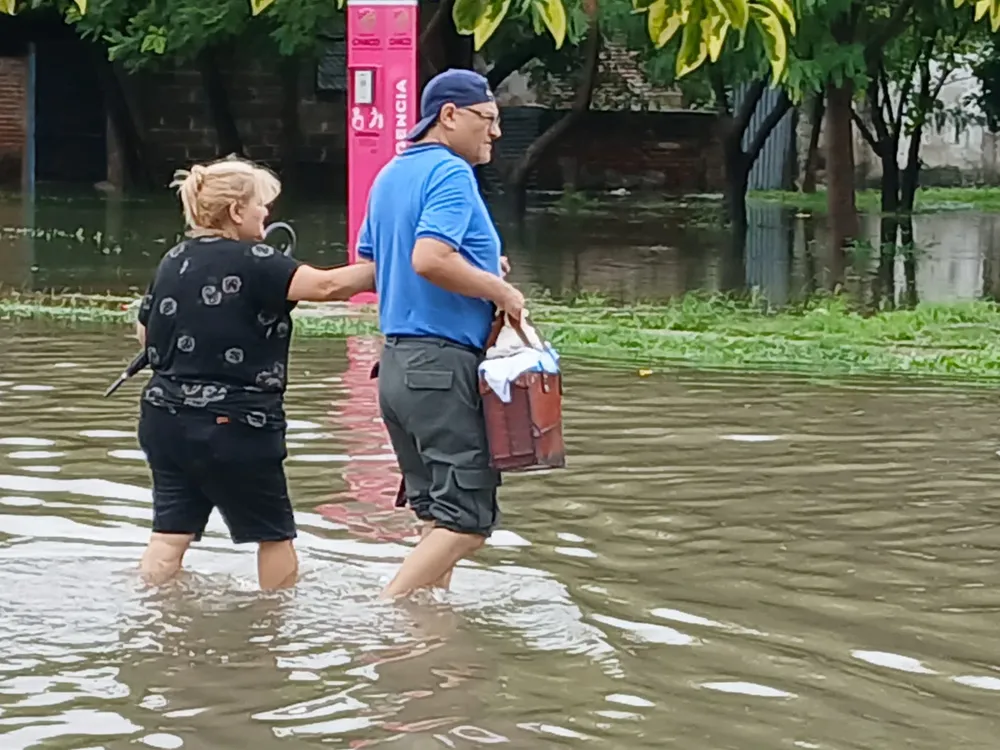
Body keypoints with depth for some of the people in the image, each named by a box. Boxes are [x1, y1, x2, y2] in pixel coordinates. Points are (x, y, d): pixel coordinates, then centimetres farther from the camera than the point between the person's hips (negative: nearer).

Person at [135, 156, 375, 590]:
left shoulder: (173, 262, 7)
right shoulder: (251, 263, -14)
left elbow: (145, 333, 18)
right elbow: (327, 286, -24)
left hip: (165, 417, 6)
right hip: (232, 424, -6)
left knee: (171, 532, 5)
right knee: (274, 534, 10)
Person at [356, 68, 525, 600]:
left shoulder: (390, 176, 18)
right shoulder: (451, 175, -12)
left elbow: (367, 264, 24)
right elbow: (430, 258, -27)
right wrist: (500, 291, -13)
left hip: (396, 364, 10)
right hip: (444, 364, -10)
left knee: (438, 515, 14)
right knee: (468, 520, -8)